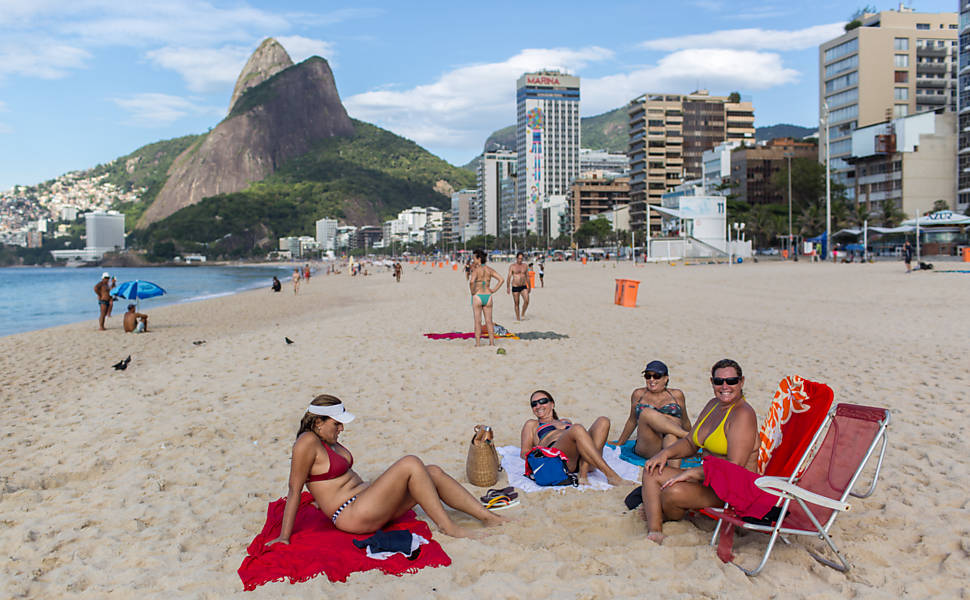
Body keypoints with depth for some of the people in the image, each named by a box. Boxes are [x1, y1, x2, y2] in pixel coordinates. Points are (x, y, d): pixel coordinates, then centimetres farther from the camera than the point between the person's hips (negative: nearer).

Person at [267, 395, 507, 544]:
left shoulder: (327, 440, 12)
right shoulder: (308, 442, -15)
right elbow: (294, 490, -16)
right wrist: (284, 536, -15)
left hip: (364, 497, 10)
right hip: (352, 514, -10)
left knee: (433, 473, -2)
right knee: (411, 464, -22)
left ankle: (487, 515, 1)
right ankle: (447, 527, -16)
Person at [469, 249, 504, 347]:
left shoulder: (476, 269, -11)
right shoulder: (489, 269, 5)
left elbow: (472, 281, -28)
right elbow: (501, 279, 3)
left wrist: (472, 291, -12)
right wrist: (494, 290, 4)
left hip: (477, 296, -5)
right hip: (488, 296, 5)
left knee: (478, 321, 2)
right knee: (489, 321, 10)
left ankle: (478, 343, 3)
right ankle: (492, 342, 11)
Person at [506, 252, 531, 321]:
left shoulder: (525, 266, 8)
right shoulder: (512, 266, -2)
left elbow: (527, 277, 15)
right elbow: (509, 277, -4)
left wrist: (529, 287, 17)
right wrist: (508, 287, -11)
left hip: (523, 287, 2)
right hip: (515, 287, -2)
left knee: (526, 300, -17)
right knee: (516, 303, 3)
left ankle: (523, 314, 3)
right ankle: (518, 318, 14)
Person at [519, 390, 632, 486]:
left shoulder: (567, 422, 41)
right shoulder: (532, 425, 31)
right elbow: (524, 452, 18)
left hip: (580, 460, 5)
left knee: (603, 421, -20)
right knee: (577, 429, -34)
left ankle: (583, 473, -35)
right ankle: (611, 476, -42)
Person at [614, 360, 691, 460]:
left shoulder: (676, 395, 15)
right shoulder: (639, 394, 16)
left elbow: (685, 421, 29)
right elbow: (632, 421, 28)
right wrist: (619, 444, 33)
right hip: (648, 449, 0)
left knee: (672, 437, -38)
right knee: (646, 412, -28)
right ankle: (684, 434, -29)